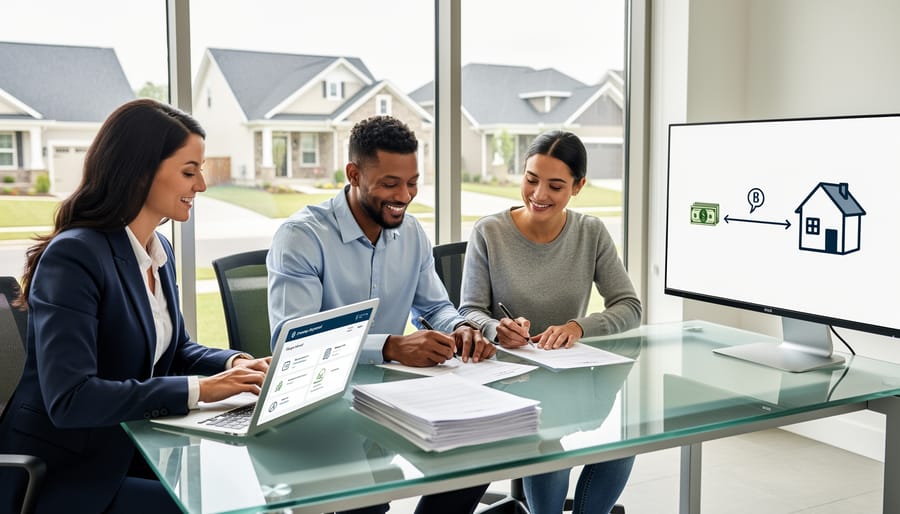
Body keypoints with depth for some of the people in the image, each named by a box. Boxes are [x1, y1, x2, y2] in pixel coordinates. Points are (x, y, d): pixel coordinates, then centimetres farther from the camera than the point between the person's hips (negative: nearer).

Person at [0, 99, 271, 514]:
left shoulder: (160, 250, 5)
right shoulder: (74, 255, -23)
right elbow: (69, 399, -30)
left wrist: (234, 363, -6)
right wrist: (200, 389, -30)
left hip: (131, 448, 8)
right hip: (61, 476, -8)